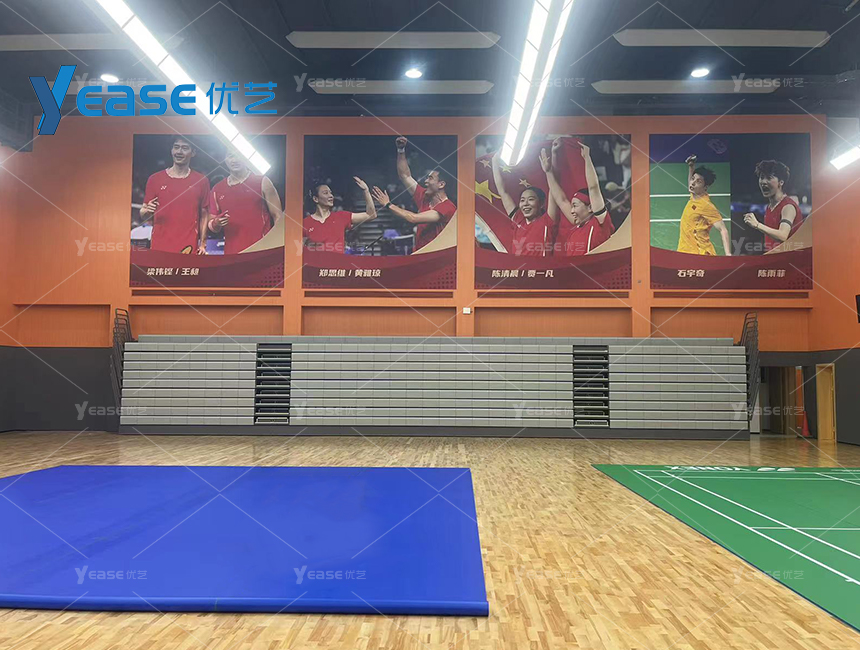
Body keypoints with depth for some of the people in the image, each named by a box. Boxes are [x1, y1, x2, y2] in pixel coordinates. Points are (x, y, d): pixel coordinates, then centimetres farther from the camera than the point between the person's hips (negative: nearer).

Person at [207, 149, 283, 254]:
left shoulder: (262, 182, 3)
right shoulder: (217, 190, 14)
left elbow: (278, 216, 0)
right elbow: (211, 226, 20)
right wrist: (216, 224, -5)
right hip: (232, 256, 4)